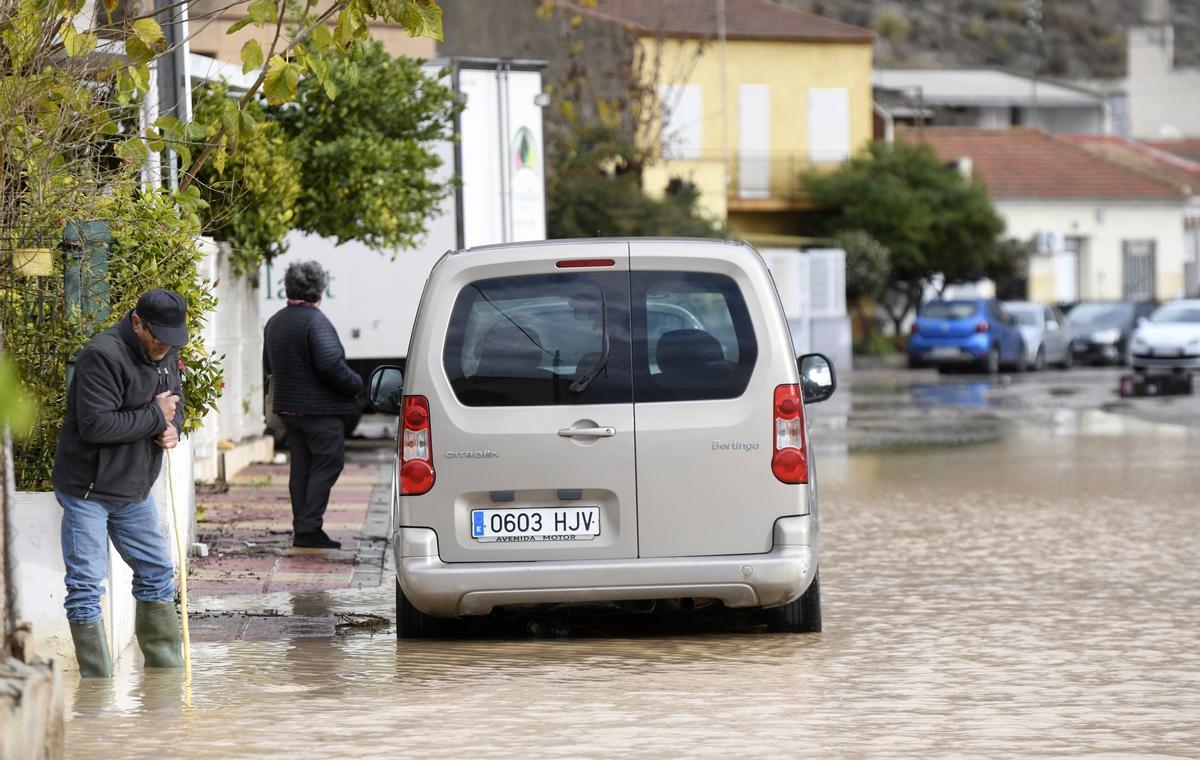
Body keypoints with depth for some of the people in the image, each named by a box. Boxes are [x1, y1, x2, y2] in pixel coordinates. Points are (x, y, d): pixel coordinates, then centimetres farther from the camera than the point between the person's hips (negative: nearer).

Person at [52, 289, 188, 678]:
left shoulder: (166, 355, 6)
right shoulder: (102, 356, -22)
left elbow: (176, 402, 21)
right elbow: (96, 426, -29)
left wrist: (172, 428, -4)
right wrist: (155, 416, -20)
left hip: (134, 491, 8)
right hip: (86, 490, -8)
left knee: (157, 573, 14)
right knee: (86, 585, -6)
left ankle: (167, 672, 26)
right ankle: (97, 682, -1)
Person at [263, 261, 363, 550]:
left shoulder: (274, 322, 12)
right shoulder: (315, 321, -17)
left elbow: (268, 367, 21)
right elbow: (331, 366, -23)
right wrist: (356, 385, -9)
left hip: (288, 407, 9)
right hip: (320, 408, -9)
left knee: (301, 468, 12)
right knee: (327, 465, -3)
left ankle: (301, 528, 14)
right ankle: (309, 529, -8)